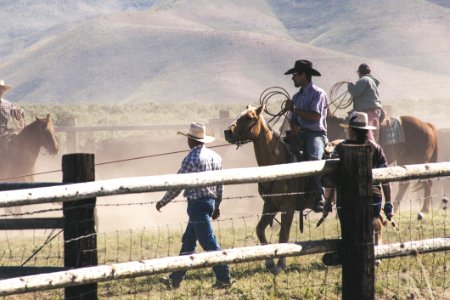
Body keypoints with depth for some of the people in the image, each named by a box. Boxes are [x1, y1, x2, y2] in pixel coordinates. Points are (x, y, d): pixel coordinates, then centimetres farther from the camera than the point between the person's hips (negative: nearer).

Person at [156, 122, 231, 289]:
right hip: (211, 201, 9)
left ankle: (224, 278, -7)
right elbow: (220, 185, 14)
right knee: (188, 241, 15)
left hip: (197, 203, -9)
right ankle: (176, 278, 19)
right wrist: (217, 206, 24)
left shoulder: (191, 158, -14)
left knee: (209, 243, -6)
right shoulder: (215, 157, 9)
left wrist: (163, 202, 2)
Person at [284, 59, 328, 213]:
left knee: (314, 157, -34)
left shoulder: (318, 94, -3)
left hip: (316, 134, -7)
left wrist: (294, 109, -11)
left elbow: (315, 117, -15)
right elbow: (292, 119, 18)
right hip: (299, 134, 7)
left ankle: (319, 197, -31)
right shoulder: (297, 96, 20)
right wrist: (293, 127, -6)